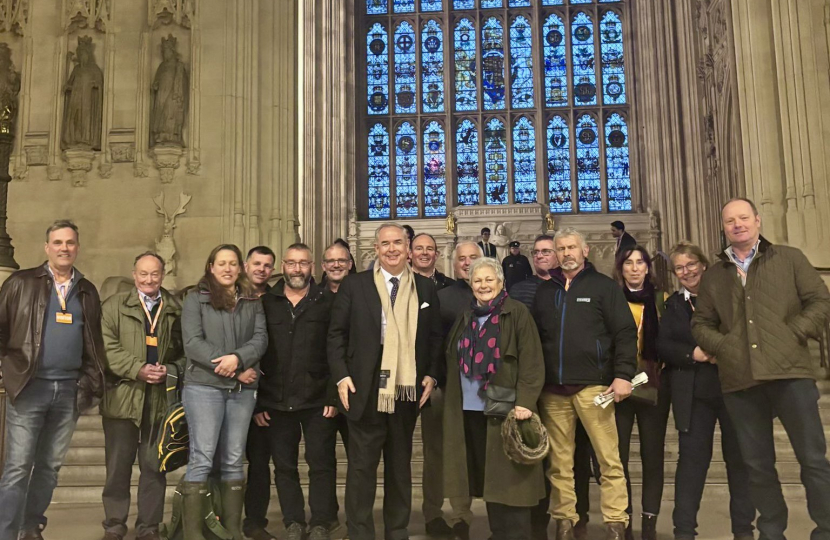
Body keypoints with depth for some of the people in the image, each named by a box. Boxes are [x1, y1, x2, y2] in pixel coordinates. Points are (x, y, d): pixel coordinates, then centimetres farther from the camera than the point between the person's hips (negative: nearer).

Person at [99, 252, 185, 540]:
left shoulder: (175, 309, 7)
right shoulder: (114, 305, 4)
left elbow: (184, 351, 6)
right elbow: (107, 348, -5)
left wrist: (170, 370, -12)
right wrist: (138, 370, -15)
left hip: (160, 399, 1)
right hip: (122, 396, 0)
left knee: (154, 467, 8)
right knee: (118, 465, 9)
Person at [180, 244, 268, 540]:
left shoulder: (252, 302, 13)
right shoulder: (196, 299, 3)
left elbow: (260, 338, 2)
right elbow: (193, 344, -7)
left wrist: (238, 358, -18)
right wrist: (233, 370, -12)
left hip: (243, 390, 3)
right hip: (204, 386, -3)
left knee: (233, 460, 8)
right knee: (202, 459, -5)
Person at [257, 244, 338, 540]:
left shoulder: (328, 302, 2)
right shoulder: (266, 303, 7)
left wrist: (334, 395, -8)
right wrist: (256, 402, 2)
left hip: (318, 401, -2)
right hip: (276, 401, 2)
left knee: (321, 463, 3)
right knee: (284, 466, 9)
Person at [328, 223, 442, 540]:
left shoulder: (425, 288, 7)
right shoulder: (354, 285, 1)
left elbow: (435, 336, 11)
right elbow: (336, 334, 1)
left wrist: (432, 375, -1)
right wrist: (341, 375, -9)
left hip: (408, 390, 2)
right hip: (366, 390, -2)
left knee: (400, 466, 14)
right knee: (362, 466, 4)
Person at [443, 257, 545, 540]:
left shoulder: (517, 312, -3)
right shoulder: (466, 318, 14)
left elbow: (531, 361, -10)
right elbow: (455, 362, 19)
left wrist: (525, 401, -19)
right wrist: (453, 404, 13)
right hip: (470, 410, 6)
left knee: (508, 479, -2)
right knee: (485, 477, 11)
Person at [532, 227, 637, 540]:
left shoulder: (603, 286, 5)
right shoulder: (544, 292, 15)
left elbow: (625, 332, -1)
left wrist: (623, 374, -11)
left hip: (593, 386, -3)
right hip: (553, 390, 3)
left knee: (609, 459, -3)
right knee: (559, 462, 7)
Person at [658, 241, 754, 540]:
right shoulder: (673, 304, 10)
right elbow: (662, 345, 3)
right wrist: (693, 353, -13)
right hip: (693, 394, 1)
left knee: (739, 457, 6)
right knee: (692, 458, 1)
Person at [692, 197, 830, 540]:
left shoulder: (789, 258, 9)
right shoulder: (714, 275, 15)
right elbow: (700, 323, 16)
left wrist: (794, 334, -8)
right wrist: (722, 346, -1)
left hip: (789, 370, -2)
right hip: (739, 379, 3)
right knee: (757, 463, 9)